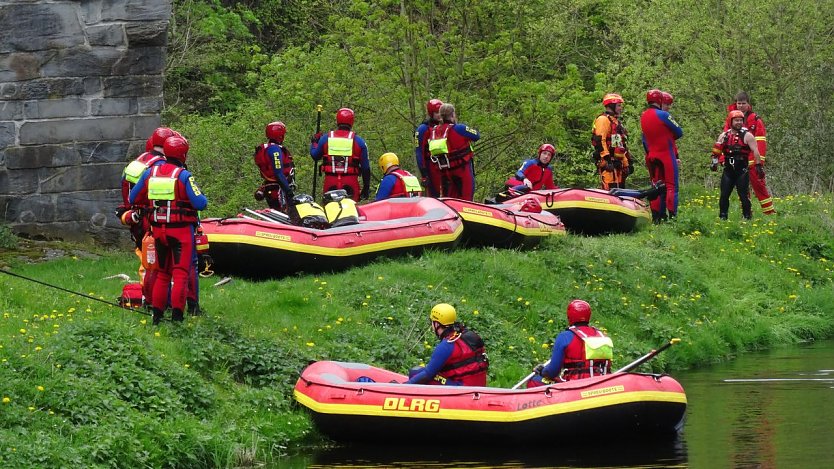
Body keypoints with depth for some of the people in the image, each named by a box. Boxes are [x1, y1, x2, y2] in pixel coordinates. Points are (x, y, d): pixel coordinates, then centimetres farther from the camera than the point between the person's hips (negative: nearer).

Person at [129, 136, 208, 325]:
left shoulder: (150, 173, 2)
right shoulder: (183, 176, -13)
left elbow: (133, 199, 9)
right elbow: (200, 203, -18)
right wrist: (202, 197, 4)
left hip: (158, 230, 5)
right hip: (181, 231, -5)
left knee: (162, 273, 17)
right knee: (181, 273, -2)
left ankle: (157, 314, 18)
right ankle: (176, 315, -9)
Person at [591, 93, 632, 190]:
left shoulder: (616, 122, 27)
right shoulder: (603, 119, -6)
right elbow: (600, 141, -17)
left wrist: (626, 164, 26)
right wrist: (607, 159, -24)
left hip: (617, 163, 10)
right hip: (608, 163, -10)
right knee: (611, 190, -19)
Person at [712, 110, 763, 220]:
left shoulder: (747, 136, -2)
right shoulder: (724, 136, 10)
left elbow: (755, 151, -6)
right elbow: (716, 150, 15)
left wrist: (758, 165, -13)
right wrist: (715, 161, 1)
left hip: (742, 171, -4)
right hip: (728, 170, 4)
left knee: (744, 195, -4)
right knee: (724, 195, 1)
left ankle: (747, 216, 3)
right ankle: (722, 216, 8)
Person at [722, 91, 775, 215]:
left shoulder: (755, 119, -2)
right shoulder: (730, 120, 10)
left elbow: (760, 142, -6)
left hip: (751, 159, -4)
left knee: (758, 183, -6)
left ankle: (769, 211, -1)